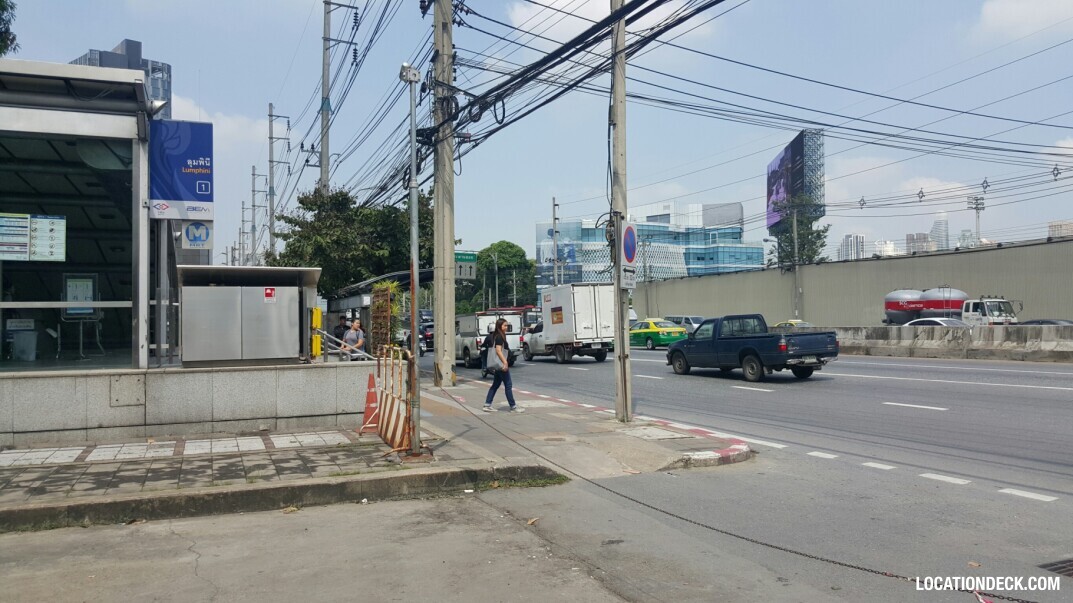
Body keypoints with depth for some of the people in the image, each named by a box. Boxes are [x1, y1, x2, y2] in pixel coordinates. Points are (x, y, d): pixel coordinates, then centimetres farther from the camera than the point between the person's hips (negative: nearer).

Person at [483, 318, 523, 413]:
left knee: (495, 385, 12)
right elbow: (498, 351, -21)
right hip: (501, 364, -10)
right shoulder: (499, 337, -14)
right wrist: (505, 362, -24)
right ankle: (513, 407, 1)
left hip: (500, 365, 10)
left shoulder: (500, 336, 15)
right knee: (508, 385, -4)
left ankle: (487, 405, 12)